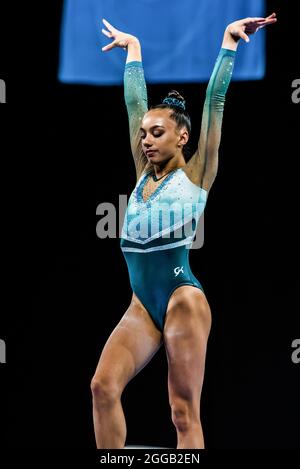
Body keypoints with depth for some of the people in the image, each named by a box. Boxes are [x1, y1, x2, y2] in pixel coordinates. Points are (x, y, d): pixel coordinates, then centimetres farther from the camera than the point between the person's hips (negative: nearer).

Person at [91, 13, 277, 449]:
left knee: (185, 412, -5)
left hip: (183, 299, -5)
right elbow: (135, 102, 19)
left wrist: (229, 41, -5)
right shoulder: (144, 173, 12)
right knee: (104, 385, -12)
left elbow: (215, 100, -4)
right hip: (142, 304, 5)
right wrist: (132, 47, 25)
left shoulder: (195, 176, -1)